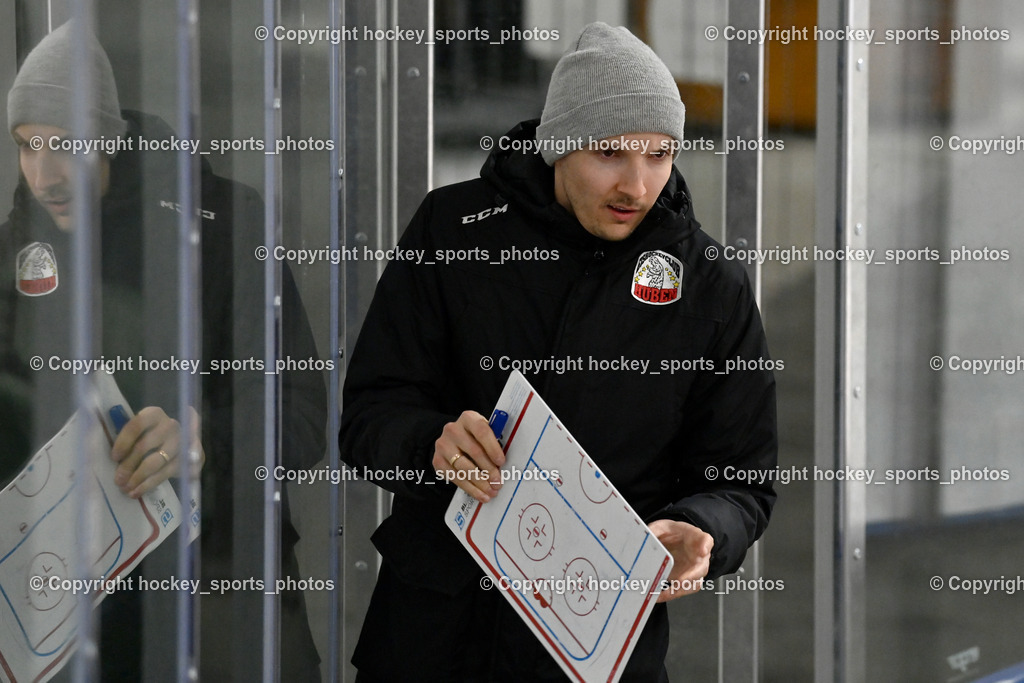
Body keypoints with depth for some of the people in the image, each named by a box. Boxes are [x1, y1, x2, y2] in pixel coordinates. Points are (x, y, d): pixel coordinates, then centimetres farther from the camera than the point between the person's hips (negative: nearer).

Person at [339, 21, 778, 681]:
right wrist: (433, 442, -27)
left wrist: (695, 533, -22)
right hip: (432, 624, 1)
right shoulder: (454, 227, -3)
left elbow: (741, 485, 1)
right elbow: (369, 415, -4)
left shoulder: (713, 287, -2)